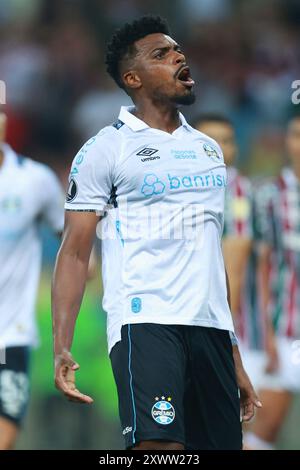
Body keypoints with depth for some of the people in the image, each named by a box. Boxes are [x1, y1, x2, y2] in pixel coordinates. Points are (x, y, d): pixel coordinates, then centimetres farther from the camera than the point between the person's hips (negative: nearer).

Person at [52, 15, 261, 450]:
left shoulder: (208, 149, 20)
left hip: (212, 328, 6)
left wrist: (235, 358, 23)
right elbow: (74, 253, -2)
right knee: (160, 446, -24)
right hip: (146, 321, -6)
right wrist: (61, 348, -14)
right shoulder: (106, 149, 2)